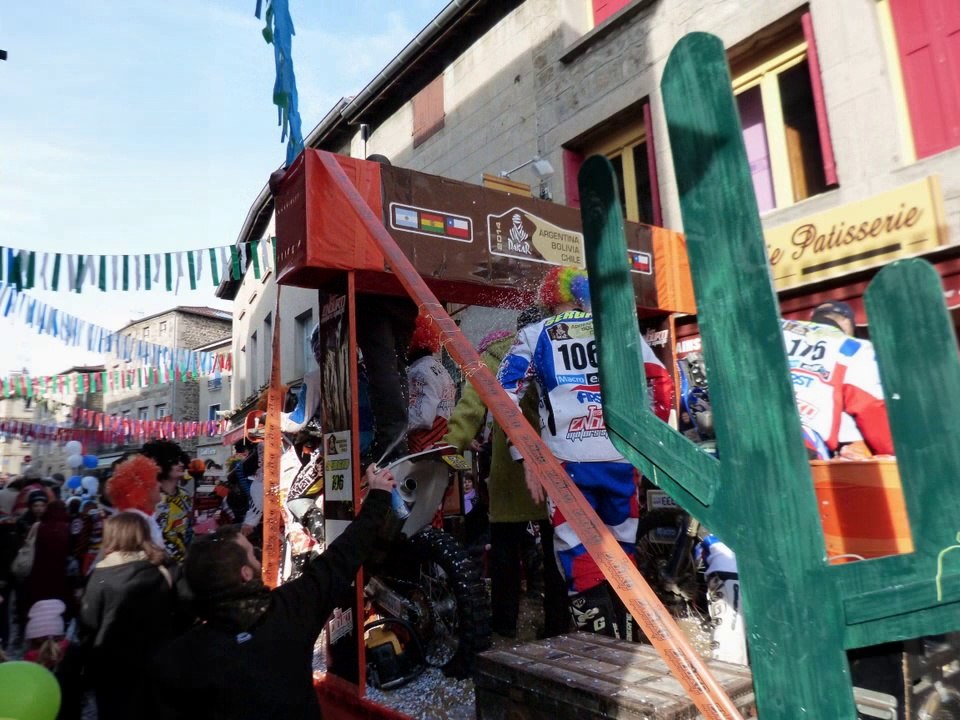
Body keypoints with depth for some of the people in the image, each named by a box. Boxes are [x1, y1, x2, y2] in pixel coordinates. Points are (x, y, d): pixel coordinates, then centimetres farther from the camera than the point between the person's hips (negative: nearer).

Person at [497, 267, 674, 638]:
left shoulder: (533, 336, 11)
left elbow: (505, 395, -1)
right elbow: (662, 382, 9)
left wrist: (527, 457, 0)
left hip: (568, 461, -3)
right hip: (622, 458, 3)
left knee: (579, 558, 2)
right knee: (621, 554, 18)